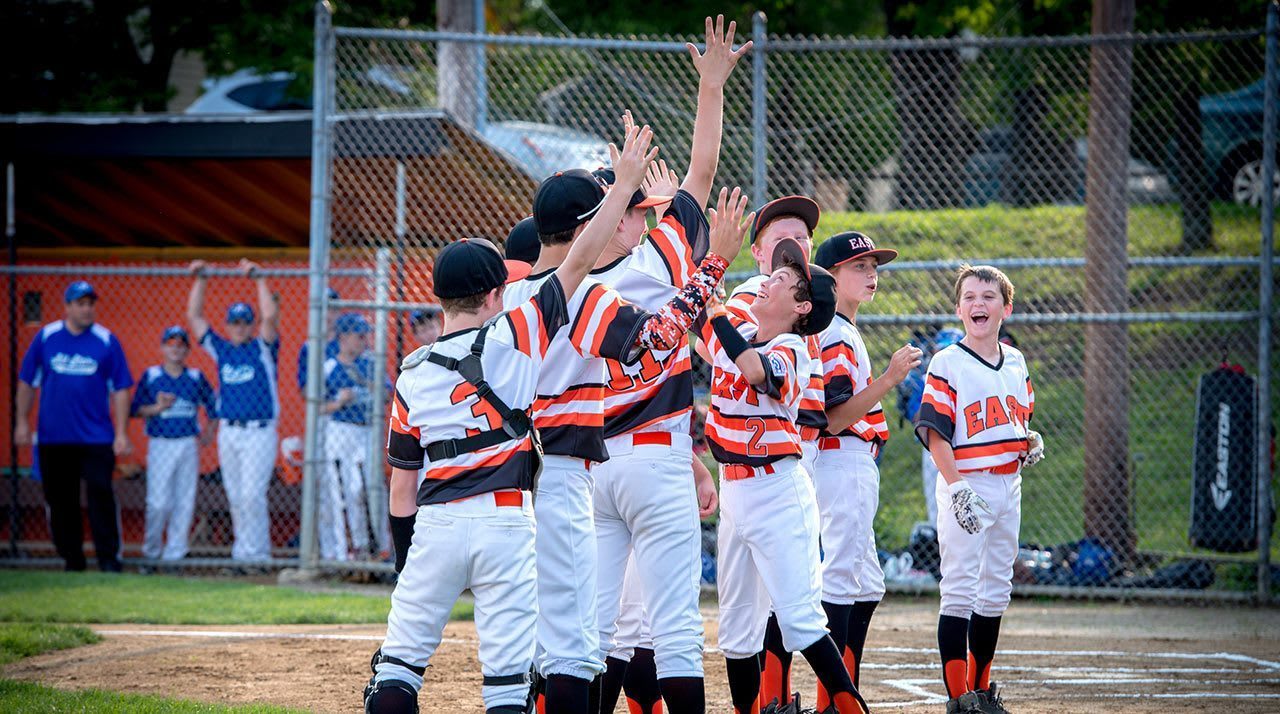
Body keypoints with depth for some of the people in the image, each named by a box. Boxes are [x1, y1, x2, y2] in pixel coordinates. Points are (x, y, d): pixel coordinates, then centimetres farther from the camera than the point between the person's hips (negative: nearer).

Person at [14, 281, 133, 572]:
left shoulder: (106, 341, 0)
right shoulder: (46, 337, 3)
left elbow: (120, 389, 1)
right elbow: (27, 382, 10)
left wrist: (121, 434, -4)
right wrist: (23, 422, 5)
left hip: (97, 438, -2)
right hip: (53, 437, 2)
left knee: (100, 494, -10)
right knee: (60, 500, 6)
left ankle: (108, 558, -7)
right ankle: (71, 559, 15)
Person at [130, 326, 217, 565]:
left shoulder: (195, 377, 7)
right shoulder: (151, 376, 1)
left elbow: (212, 404, 15)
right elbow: (136, 410, 1)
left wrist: (209, 432, 6)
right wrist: (157, 408, -15)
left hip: (188, 444, 3)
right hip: (160, 444, -2)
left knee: (185, 500, 1)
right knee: (158, 502, -8)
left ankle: (175, 550, 8)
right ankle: (151, 547, 8)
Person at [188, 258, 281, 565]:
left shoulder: (263, 349, 3)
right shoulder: (221, 349, 14)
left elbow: (271, 316, -13)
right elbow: (194, 316, 14)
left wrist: (259, 279, -10)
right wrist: (200, 280, 9)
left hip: (260, 431, -5)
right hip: (228, 432, 5)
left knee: (252, 494, -12)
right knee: (235, 496, 6)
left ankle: (253, 550, -8)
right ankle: (245, 546, 13)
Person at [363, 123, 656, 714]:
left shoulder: (412, 375, 5)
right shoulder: (516, 338, -3)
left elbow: (403, 485, 7)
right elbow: (579, 261, -4)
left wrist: (404, 562, 16)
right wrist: (624, 182, 0)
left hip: (435, 525, 2)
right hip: (506, 521, -2)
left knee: (399, 663, 8)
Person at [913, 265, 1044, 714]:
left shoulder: (1015, 362, 11)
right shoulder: (946, 364, -8)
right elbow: (935, 432, -14)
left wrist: (1031, 442, 1)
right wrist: (957, 487, -24)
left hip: (1008, 486, 7)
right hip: (965, 485, -7)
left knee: (996, 589, 13)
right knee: (960, 589, -8)